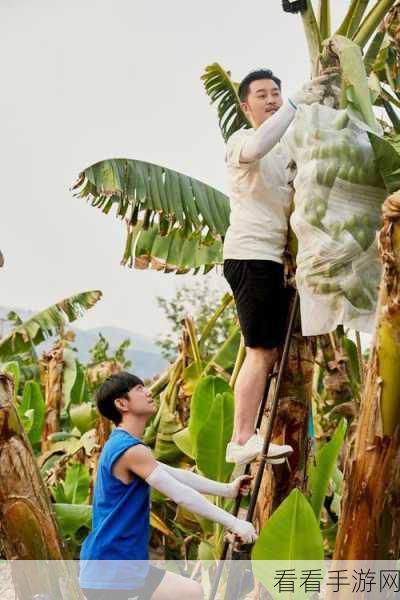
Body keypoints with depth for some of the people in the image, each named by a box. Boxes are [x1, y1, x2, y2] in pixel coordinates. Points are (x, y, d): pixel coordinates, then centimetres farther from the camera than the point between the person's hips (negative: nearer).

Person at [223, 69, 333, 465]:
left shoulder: (286, 148, 23)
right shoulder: (240, 141, -4)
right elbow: (255, 148, -30)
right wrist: (297, 102, -28)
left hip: (272, 257, 9)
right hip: (250, 255, -9)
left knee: (268, 350, 10)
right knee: (262, 351, -13)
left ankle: (246, 439, 15)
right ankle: (242, 441, -13)